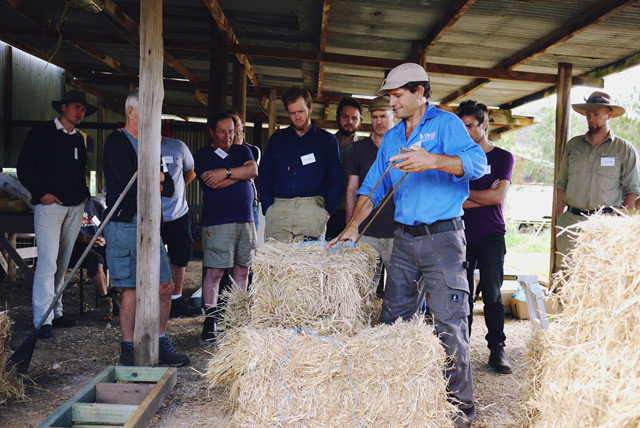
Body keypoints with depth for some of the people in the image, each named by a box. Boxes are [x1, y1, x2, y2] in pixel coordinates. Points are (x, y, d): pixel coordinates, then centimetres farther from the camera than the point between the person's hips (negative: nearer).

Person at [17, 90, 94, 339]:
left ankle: (55, 313, 18)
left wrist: (84, 194, 10)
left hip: (75, 207, 6)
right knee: (48, 262, -11)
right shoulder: (41, 133, 0)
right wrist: (41, 193, -12)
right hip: (50, 205, -6)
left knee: (62, 263, 9)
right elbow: (24, 168, -3)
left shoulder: (78, 140, 18)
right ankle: (42, 320, -6)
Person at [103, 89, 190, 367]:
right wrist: (155, 179, -2)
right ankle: (128, 350, 9)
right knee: (132, 289, -4)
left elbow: (168, 188, 13)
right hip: (124, 226, -7)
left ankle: (159, 344, 17)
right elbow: (129, 182, -18)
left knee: (165, 286, 5)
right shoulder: (116, 142, -4)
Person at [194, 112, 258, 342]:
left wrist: (227, 172, -12)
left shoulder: (242, 151, 17)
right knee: (214, 271, -8)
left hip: (245, 220, 4)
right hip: (217, 222, -4)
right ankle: (211, 319, 1)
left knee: (242, 271, 7)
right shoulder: (203, 155, 4)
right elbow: (213, 183, -11)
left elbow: (253, 170, -3)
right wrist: (240, 175, -2)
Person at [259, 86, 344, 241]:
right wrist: (267, 209, 2)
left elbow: (337, 182, 9)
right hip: (278, 210, 2)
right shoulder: (277, 139, 18)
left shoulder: (327, 140, 12)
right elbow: (264, 179, 16)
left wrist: (327, 211, -5)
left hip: (312, 210, -1)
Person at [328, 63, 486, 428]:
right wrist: (354, 225, 6)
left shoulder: (446, 123, -2)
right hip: (404, 238, 7)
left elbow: (478, 162, -18)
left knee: (449, 322, -6)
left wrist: (433, 160, -33)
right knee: (393, 319, 11)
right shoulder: (392, 138, 18)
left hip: (442, 236, -7)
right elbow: (374, 186, 18)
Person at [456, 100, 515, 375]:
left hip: (491, 236, -2)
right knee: (463, 295, 4)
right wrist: (485, 196, -9)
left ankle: (497, 349, 8)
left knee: (492, 295, -2)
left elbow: (499, 196, -8)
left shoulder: (502, 158, 5)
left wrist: (465, 193, -2)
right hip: (462, 234, 2)